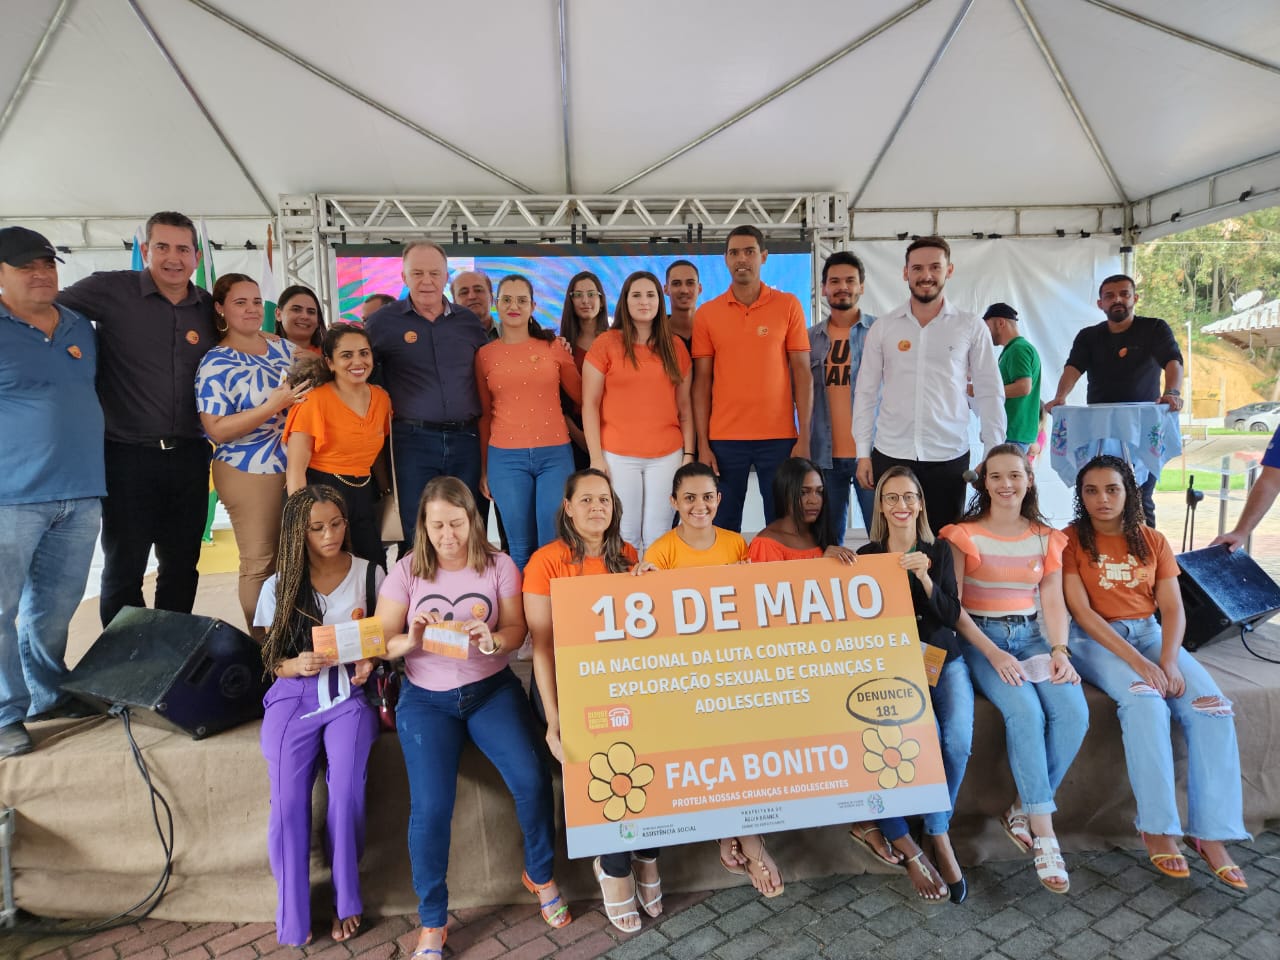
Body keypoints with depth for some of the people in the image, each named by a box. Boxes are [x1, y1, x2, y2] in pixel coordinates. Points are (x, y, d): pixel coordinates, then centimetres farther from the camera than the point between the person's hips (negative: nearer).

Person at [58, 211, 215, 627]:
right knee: (123, 567, 9)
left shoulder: (209, 308, 6)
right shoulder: (109, 290, -5)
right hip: (128, 456, -3)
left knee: (182, 566, 14)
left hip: (189, 456, 4)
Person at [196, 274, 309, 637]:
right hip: (249, 474, -5)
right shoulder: (216, 363, -9)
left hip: (298, 469, 5)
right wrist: (274, 406, -23)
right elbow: (217, 430, -15)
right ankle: (264, 645, 19)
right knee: (260, 563, 4)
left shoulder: (285, 348, 7)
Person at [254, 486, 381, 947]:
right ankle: (293, 917, 1)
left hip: (350, 692, -1)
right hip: (294, 695, 1)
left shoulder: (370, 574, 4)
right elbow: (272, 661, 7)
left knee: (346, 789, -23)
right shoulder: (278, 586, 6)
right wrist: (298, 665, -15)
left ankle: (346, 900, -1)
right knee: (287, 799, -17)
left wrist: (371, 659, -12)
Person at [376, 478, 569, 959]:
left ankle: (540, 875, 11)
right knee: (430, 807, -16)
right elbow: (381, 643, -5)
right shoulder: (406, 572, -3)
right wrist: (411, 640, -27)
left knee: (532, 779, -19)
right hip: (426, 698, 0)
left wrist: (493, 640, -28)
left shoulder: (498, 565, -3)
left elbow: (516, 629, -5)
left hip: (492, 689, 0)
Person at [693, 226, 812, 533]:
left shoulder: (788, 305, 3)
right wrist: (702, 444, -2)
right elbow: (702, 381, 4)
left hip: (779, 436, 0)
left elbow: (802, 372, 2)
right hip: (724, 439, 1)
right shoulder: (706, 313, 5)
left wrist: (804, 438, -4)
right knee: (724, 528, 6)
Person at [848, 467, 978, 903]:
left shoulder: (939, 550, 8)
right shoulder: (867, 556, 4)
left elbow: (951, 616, 0)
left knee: (959, 738, -24)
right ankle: (937, 838, -6)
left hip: (943, 659, 2)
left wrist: (924, 577, -14)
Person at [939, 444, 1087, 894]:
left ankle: (1023, 812, -6)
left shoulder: (1047, 538, 12)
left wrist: (1059, 649, -12)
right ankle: (1043, 831, -19)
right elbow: (952, 606, -7)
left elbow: (1053, 601, 6)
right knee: (1024, 710, -29)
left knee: (1074, 711, -23)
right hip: (980, 637, -4)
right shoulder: (963, 534, 0)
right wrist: (994, 654, -18)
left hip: (1031, 636, 4)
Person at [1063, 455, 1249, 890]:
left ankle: (1211, 832, -11)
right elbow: (1081, 611, -12)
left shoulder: (1153, 541, 9)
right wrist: (1137, 662, -20)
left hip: (1150, 633, 5)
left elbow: (1173, 609, 2)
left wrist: (1168, 661, -15)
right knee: (1145, 701, -31)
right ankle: (1157, 828, -19)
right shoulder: (1071, 540, -4)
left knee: (1213, 707, -19)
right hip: (1094, 639, -4)